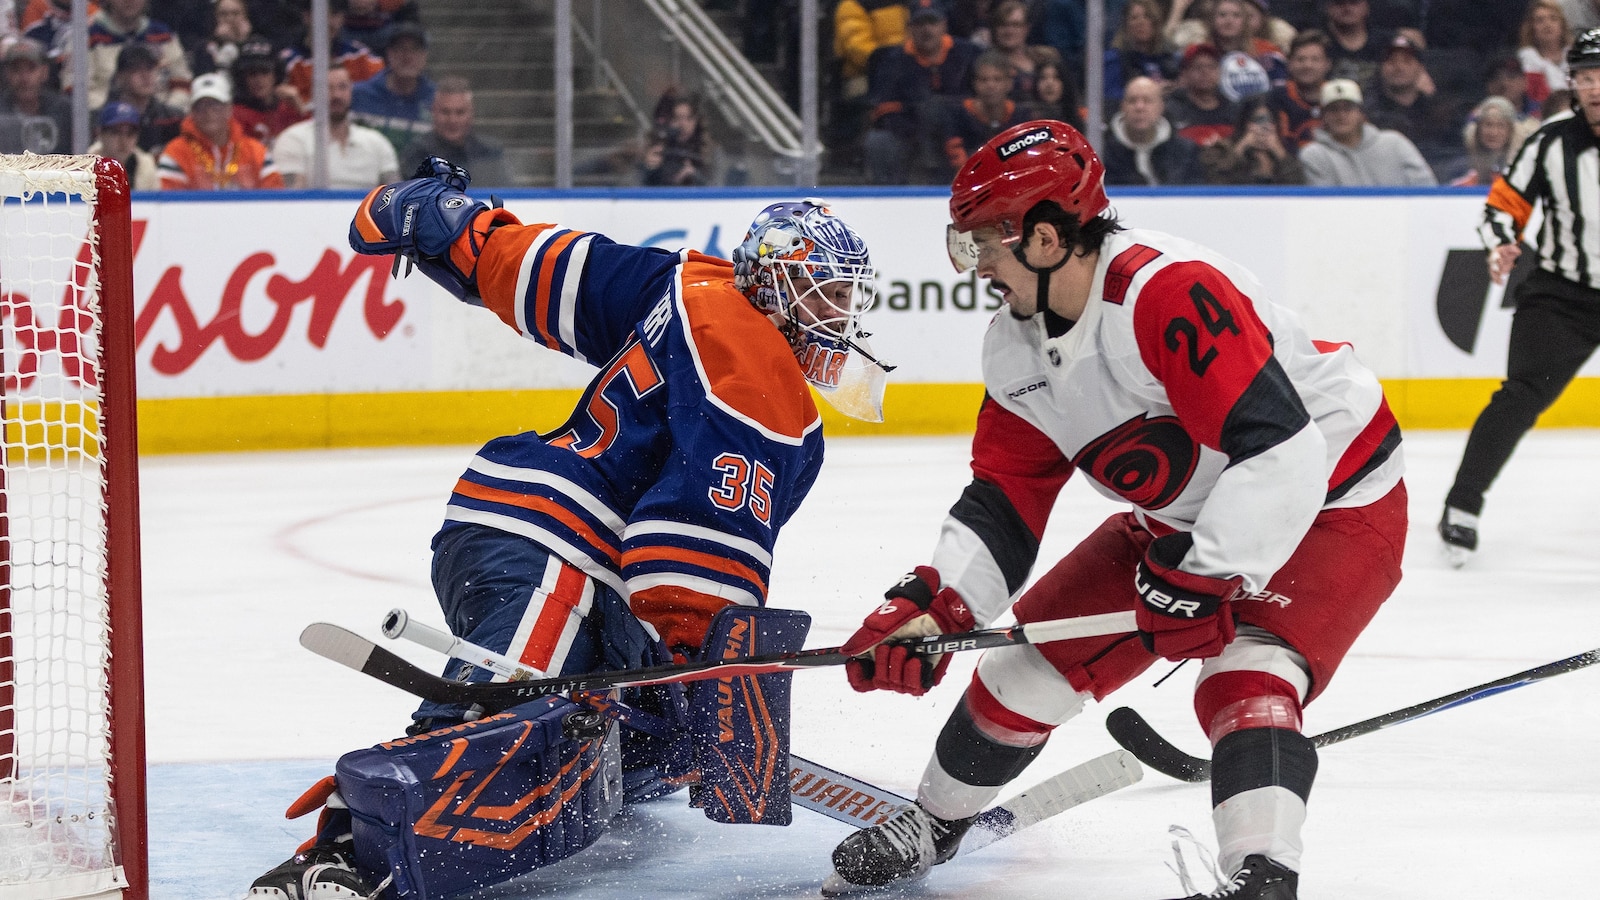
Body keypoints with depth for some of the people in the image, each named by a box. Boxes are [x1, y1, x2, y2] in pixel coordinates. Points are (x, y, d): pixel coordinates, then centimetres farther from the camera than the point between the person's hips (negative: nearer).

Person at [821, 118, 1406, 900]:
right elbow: (1001, 509, 0)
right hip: (1181, 521, 8)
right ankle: (929, 827, 31)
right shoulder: (1019, 351, -5)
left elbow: (1280, 448, -38)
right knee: (1033, 658, 9)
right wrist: (929, 606, -15)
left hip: (1335, 505, -8)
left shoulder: (1169, 293, -34)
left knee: (1244, 678, -33)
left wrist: (1206, 579, -35)